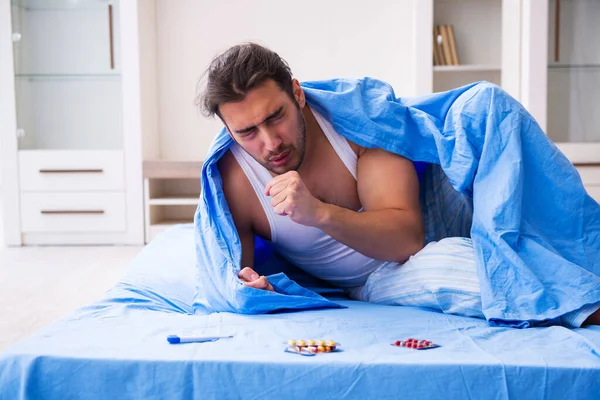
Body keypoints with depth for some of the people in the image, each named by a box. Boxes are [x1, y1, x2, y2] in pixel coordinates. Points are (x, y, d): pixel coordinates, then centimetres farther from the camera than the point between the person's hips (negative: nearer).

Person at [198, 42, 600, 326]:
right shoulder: (232, 178, -18)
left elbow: (408, 237, -25)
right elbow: (233, 268, -6)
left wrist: (320, 213, -41)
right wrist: (242, 286, -32)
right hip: (372, 289, -1)